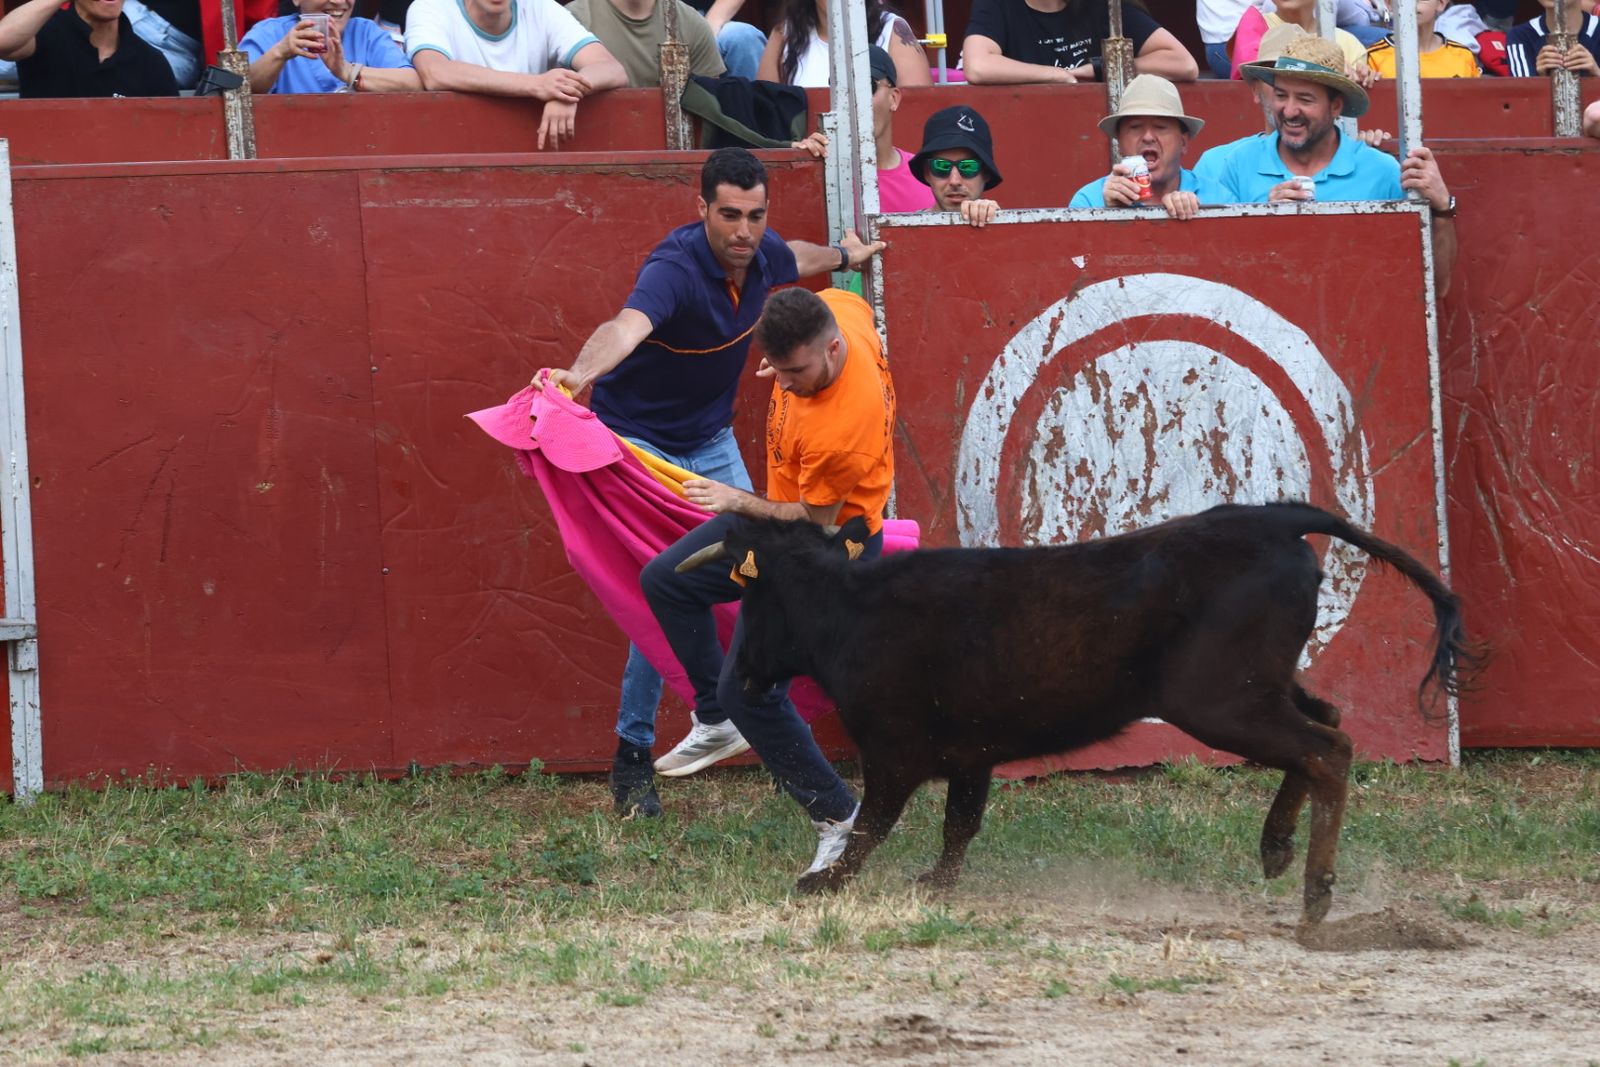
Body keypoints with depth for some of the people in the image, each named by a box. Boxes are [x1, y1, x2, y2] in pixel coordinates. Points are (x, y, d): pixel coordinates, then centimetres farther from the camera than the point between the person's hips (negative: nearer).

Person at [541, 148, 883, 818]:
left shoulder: (762, 255, -10)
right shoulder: (675, 270, -33)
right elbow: (626, 326, -55)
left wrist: (842, 256, 39)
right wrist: (579, 374, -75)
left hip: (711, 444, 7)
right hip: (640, 444, -7)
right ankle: (632, 759, -4)